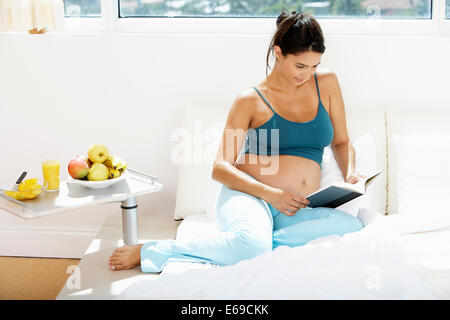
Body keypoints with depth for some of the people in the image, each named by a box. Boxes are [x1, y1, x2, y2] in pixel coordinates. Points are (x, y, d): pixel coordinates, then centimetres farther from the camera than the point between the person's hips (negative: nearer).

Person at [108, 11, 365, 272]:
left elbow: (342, 142, 24)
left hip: (298, 212, 4)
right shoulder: (251, 101, 3)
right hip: (249, 196, -4)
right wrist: (270, 194, -16)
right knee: (253, 244, -39)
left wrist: (350, 173, 1)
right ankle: (151, 252, -18)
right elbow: (220, 169, -1)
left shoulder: (326, 83, 13)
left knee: (353, 227, -29)